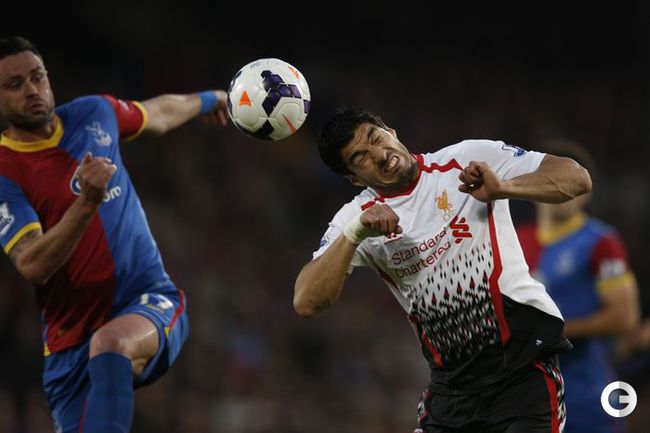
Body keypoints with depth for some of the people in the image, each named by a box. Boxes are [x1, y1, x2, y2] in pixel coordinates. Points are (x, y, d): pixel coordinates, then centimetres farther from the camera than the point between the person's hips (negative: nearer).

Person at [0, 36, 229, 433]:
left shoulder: (93, 115, 6)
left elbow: (158, 115, 30)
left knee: (110, 344, -34)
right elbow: (32, 266, -21)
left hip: (151, 301, 1)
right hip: (72, 339, -1)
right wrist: (87, 203, -32)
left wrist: (206, 99, 46)